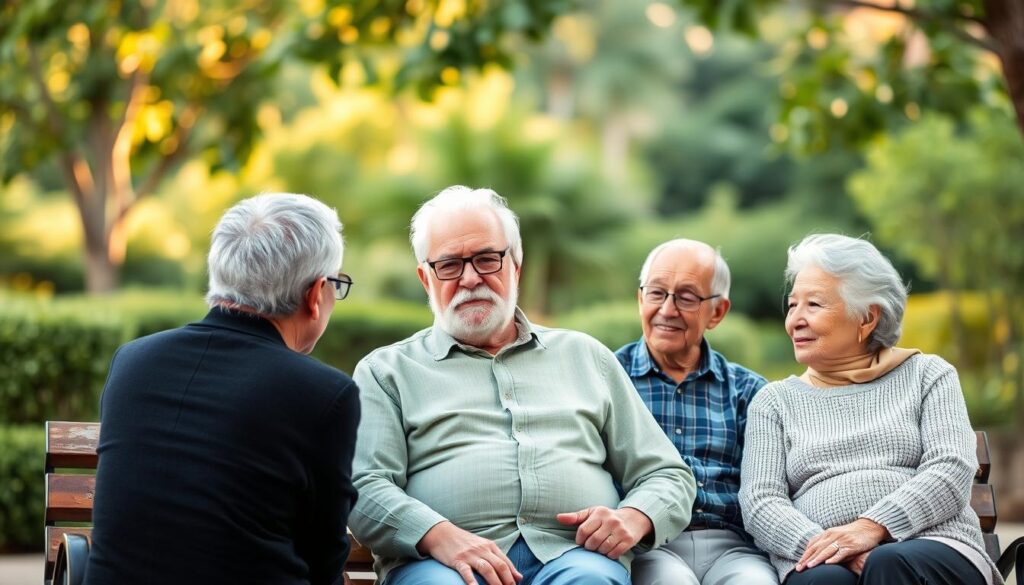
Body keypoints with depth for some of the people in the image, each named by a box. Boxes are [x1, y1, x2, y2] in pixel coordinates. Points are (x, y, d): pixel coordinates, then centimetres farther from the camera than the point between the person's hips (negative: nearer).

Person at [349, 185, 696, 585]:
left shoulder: (585, 356, 24)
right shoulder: (386, 371, 18)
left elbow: (667, 476, 23)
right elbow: (364, 489, 3)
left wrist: (633, 518, -1)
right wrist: (441, 536, -18)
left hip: (574, 552, 2)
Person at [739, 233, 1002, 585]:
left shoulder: (927, 375, 16)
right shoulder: (774, 401, 19)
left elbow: (952, 471, 1)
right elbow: (759, 502, 5)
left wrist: (873, 527, -16)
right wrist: (829, 548, -15)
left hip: (934, 547, 1)